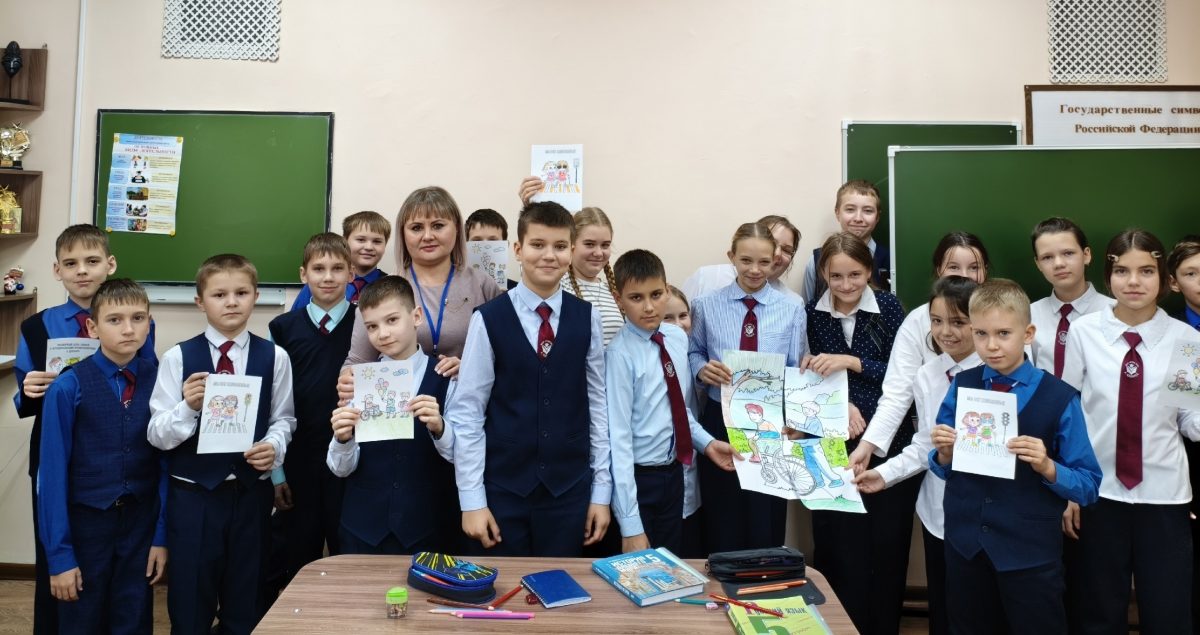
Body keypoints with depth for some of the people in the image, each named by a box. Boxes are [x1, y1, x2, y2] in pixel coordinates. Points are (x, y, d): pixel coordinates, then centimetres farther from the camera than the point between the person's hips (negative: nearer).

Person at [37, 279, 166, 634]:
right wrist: (59, 553, -10)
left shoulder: (159, 382, -5)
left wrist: (162, 535, -1)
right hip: (86, 524, -2)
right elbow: (53, 472, -10)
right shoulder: (69, 387, -12)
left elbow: (166, 462, -1)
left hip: (140, 524, 2)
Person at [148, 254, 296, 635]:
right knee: (190, 604, 12)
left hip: (251, 494, 1)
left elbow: (283, 420, 4)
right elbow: (157, 435, -4)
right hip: (192, 495, -1)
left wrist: (274, 447, -16)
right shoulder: (178, 357, -3)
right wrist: (188, 407, -23)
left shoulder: (274, 357, 0)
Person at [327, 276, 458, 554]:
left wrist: (438, 427, -25)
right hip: (364, 530, 2)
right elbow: (341, 468, 0)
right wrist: (343, 438, -21)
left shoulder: (445, 379, -5)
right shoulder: (358, 382, 1)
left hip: (428, 530, -1)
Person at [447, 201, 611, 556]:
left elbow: (598, 404, 3)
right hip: (503, 488, -1)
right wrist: (471, 500, -6)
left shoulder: (587, 319, 0)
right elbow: (466, 410, -5)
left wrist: (602, 491, 3)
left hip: (569, 489, 2)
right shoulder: (489, 320, -7)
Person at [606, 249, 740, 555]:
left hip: (673, 473, 6)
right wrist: (630, 524, -23)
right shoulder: (620, 354, -21)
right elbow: (618, 437, -22)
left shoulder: (678, 338, 0)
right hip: (638, 479, -6)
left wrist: (706, 443, 2)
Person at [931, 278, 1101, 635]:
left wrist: (1046, 466, -24)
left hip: (1030, 553, -3)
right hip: (965, 544, 3)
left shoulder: (1060, 398, -9)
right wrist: (945, 453, -13)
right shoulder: (961, 387, 1)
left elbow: (1089, 486, -7)